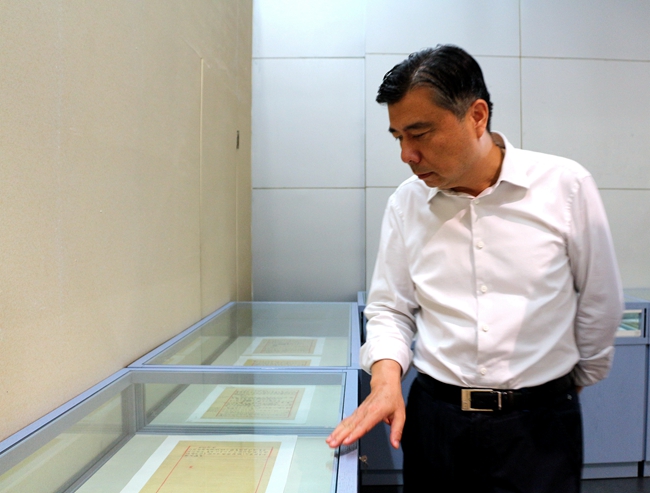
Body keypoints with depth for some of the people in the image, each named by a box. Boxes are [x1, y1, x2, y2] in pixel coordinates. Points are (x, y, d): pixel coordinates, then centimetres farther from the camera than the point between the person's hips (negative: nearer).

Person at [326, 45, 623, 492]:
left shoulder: (566, 186, -9)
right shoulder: (406, 203, -3)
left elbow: (600, 304, 2)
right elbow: (390, 308, 4)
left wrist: (578, 379, 12)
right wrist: (387, 376, -12)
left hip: (538, 424, -2)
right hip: (435, 418, 2)